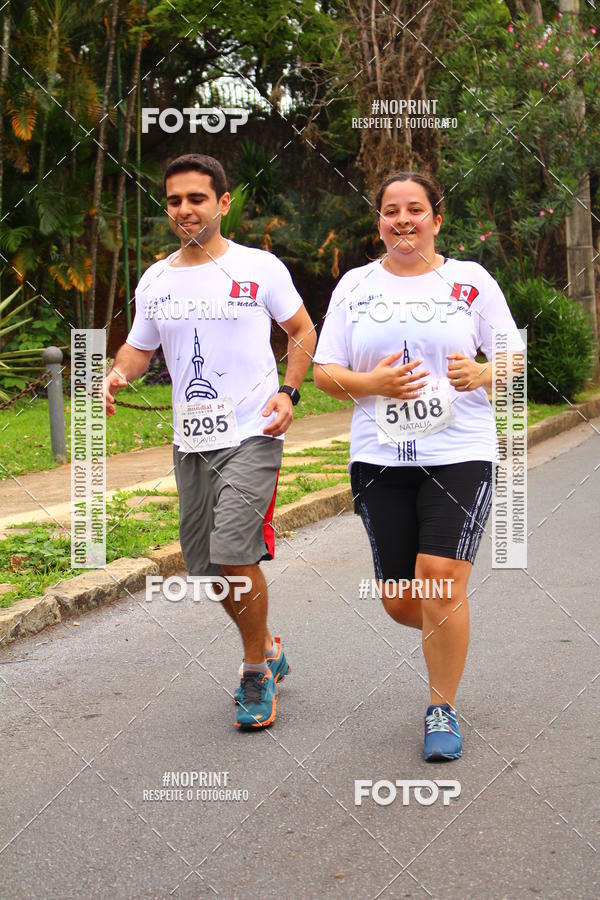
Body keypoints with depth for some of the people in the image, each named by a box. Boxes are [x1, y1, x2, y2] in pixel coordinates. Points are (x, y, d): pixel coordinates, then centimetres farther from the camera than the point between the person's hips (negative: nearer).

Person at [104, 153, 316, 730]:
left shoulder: (260, 268, -2)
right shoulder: (154, 281, 9)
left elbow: (302, 330, 8)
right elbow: (139, 348, 17)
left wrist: (288, 392, -7)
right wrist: (116, 376, -6)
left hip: (252, 434, -5)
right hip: (190, 441, 5)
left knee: (234, 553, -18)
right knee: (208, 568, 9)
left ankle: (256, 668, 3)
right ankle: (267, 650, 34)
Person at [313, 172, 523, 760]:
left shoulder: (471, 281, 5)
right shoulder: (355, 285, 9)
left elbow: (515, 358, 7)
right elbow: (324, 372, 7)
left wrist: (482, 374, -15)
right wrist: (372, 383, -12)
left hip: (460, 454, -2)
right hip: (380, 459, 2)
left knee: (440, 580, -15)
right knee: (399, 600, 5)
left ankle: (442, 709, 4)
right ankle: (450, 634, 41)